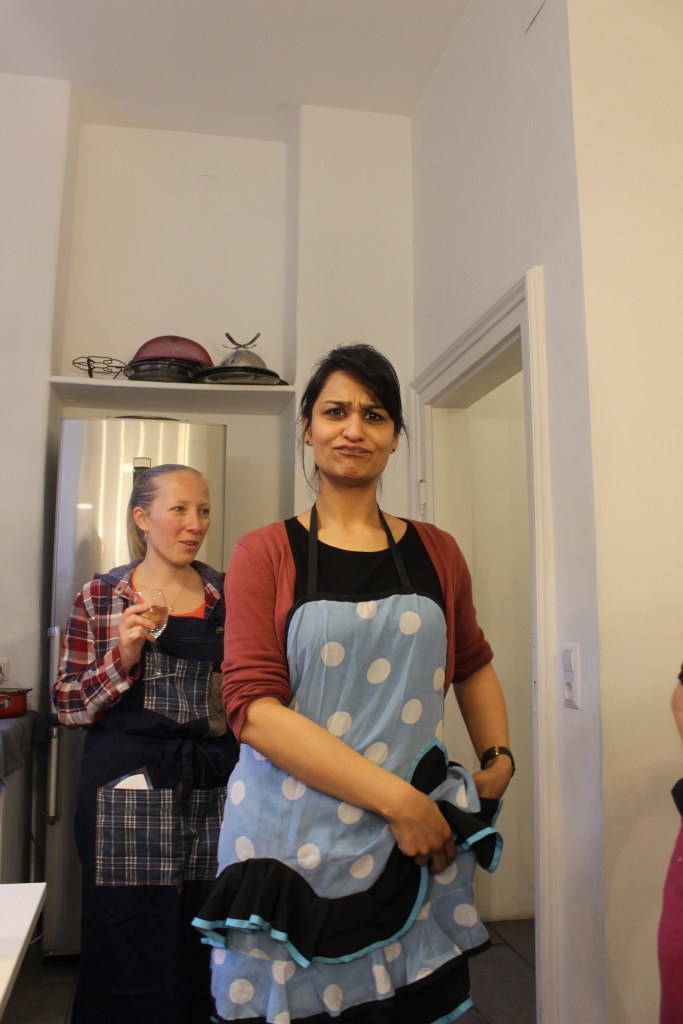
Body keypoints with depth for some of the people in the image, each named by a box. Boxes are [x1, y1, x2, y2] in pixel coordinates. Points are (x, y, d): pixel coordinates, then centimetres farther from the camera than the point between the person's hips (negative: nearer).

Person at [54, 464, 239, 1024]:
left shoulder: (230, 597, 5)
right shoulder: (100, 596, 1)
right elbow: (67, 705, 1)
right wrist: (123, 656, -14)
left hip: (215, 790, 2)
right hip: (127, 790, -1)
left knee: (207, 958, 8)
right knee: (132, 957, 5)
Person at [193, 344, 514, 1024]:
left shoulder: (434, 553, 7)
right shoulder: (265, 553, -3)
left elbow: (472, 664, 22)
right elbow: (253, 706, -12)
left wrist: (498, 759, 8)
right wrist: (395, 798, -17)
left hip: (419, 844, 3)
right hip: (293, 846, -2)